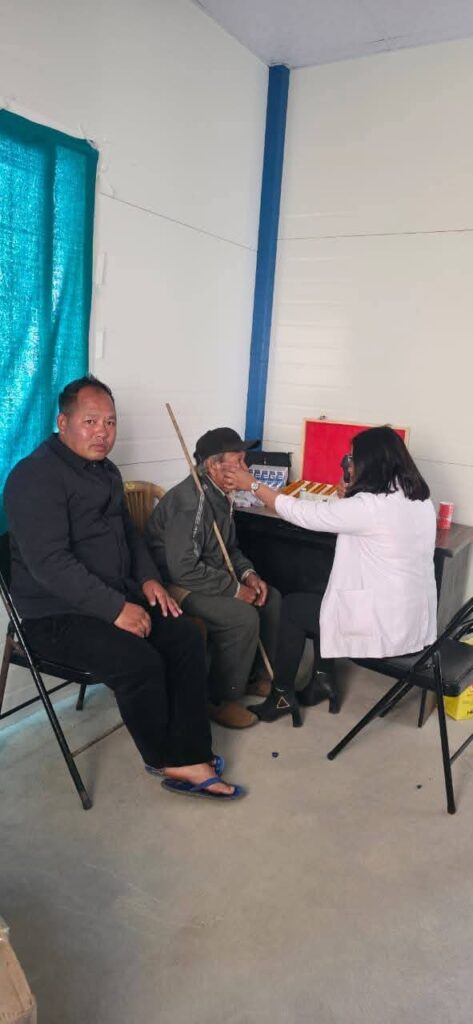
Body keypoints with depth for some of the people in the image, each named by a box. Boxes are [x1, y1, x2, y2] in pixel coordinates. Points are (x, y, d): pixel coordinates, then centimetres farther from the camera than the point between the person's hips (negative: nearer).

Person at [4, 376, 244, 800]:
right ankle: (167, 760, 1)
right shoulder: (36, 476, -16)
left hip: (118, 597, 9)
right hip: (57, 614, -8)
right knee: (141, 662, -26)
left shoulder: (106, 471, 13)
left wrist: (148, 579, 4)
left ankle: (189, 760, -6)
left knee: (187, 636, -9)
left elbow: (128, 531, 23)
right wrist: (117, 609, -26)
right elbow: (49, 563, -25)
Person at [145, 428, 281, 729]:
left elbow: (229, 547, 17)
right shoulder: (191, 501, -26)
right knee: (242, 617, -25)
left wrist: (248, 574, -2)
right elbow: (183, 569, -30)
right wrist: (234, 588, -22)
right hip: (177, 584, -10)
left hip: (208, 575, 10)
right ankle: (222, 701, -7)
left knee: (271, 599, 5)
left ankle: (255, 676, 20)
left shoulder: (220, 494, 5)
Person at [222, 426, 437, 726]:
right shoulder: (418, 500, 4)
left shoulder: (371, 506, -23)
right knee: (322, 599, 26)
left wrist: (252, 484, -7)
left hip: (385, 625, -8)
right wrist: (350, 499, 6)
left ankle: (283, 694, 23)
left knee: (292, 606, 11)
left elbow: (303, 514, -16)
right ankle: (324, 679, 30)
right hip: (416, 618, 8)